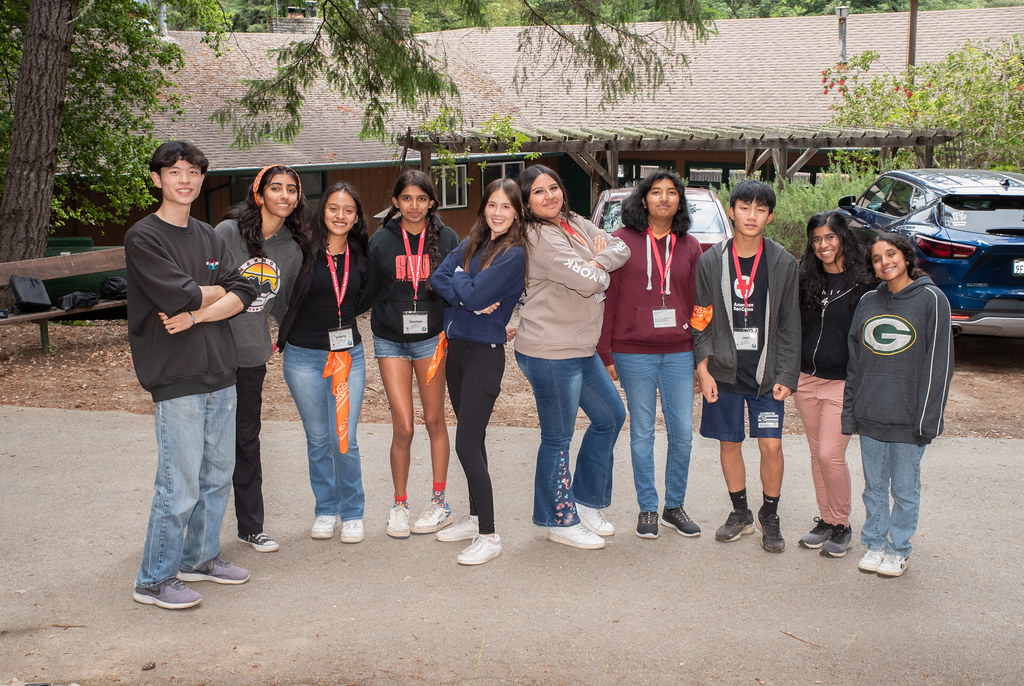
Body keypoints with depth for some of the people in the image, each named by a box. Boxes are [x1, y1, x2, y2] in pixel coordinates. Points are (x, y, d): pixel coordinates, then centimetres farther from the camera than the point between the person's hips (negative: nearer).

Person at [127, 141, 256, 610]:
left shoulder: (208, 236, 14)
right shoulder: (143, 237, -6)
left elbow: (242, 293, 2)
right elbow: (183, 296, -18)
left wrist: (196, 315, -13)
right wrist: (216, 292, 1)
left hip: (219, 371, 7)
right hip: (176, 377, -7)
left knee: (218, 474, 14)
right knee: (179, 486, -5)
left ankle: (201, 557, 30)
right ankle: (154, 580, 9)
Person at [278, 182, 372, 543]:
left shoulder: (360, 257, 4)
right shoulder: (304, 250, -7)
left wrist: (340, 318, 7)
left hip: (348, 354, 2)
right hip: (304, 356, -1)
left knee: (345, 439, -2)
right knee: (317, 439, 10)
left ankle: (352, 513, 16)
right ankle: (325, 510, 27)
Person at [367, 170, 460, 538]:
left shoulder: (446, 238, 2)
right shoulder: (381, 241, 2)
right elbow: (371, 291, 7)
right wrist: (382, 322, -1)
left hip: (432, 338, 0)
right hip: (391, 340, 0)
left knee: (434, 420, 8)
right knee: (403, 427, -4)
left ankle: (439, 502, 20)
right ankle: (399, 505, 13)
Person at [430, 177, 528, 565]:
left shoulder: (513, 254, -12)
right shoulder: (471, 244, 11)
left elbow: (474, 294, -19)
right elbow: (438, 278, 1)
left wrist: (460, 276, 0)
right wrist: (470, 300, -14)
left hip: (485, 353, -7)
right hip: (456, 347, 7)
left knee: (467, 444, -10)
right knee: (471, 439, 15)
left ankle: (488, 536, -2)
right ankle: (476, 518, 27)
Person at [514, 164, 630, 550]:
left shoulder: (575, 224, 11)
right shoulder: (541, 237, -17)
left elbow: (621, 249, 7)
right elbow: (588, 282, -22)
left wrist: (594, 263, -11)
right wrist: (599, 270, 0)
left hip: (581, 349, 10)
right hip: (551, 353, -10)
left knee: (610, 416, 19)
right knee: (558, 439, 1)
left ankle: (586, 502, 32)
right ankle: (560, 522, 17)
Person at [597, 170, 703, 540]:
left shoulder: (689, 246, 9)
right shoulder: (622, 241, 0)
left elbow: (696, 302, 12)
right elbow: (607, 299, -1)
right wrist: (605, 353, -4)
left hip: (679, 352, 3)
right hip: (634, 353, -3)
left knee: (683, 432, 4)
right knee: (642, 433, 5)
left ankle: (675, 506, 21)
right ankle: (647, 509, 18)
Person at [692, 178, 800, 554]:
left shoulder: (783, 263, 0)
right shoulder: (712, 261, 0)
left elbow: (789, 324, 1)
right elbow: (701, 320, 3)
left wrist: (785, 377, -4)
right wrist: (703, 368, -5)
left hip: (766, 373, -1)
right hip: (724, 370, 1)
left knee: (771, 445, -3)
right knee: (729, 443, 8)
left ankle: (770, 516, 19)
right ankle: (741, 513, 27)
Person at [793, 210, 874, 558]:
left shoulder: (862, 284, -7)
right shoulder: (805, 280, 6)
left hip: (844, 384, -5)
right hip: (807, 380, 5)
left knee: (831, 454, -8)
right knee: (817, 454, 12)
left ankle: (842, 525, 10)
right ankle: (825, 519, 25)